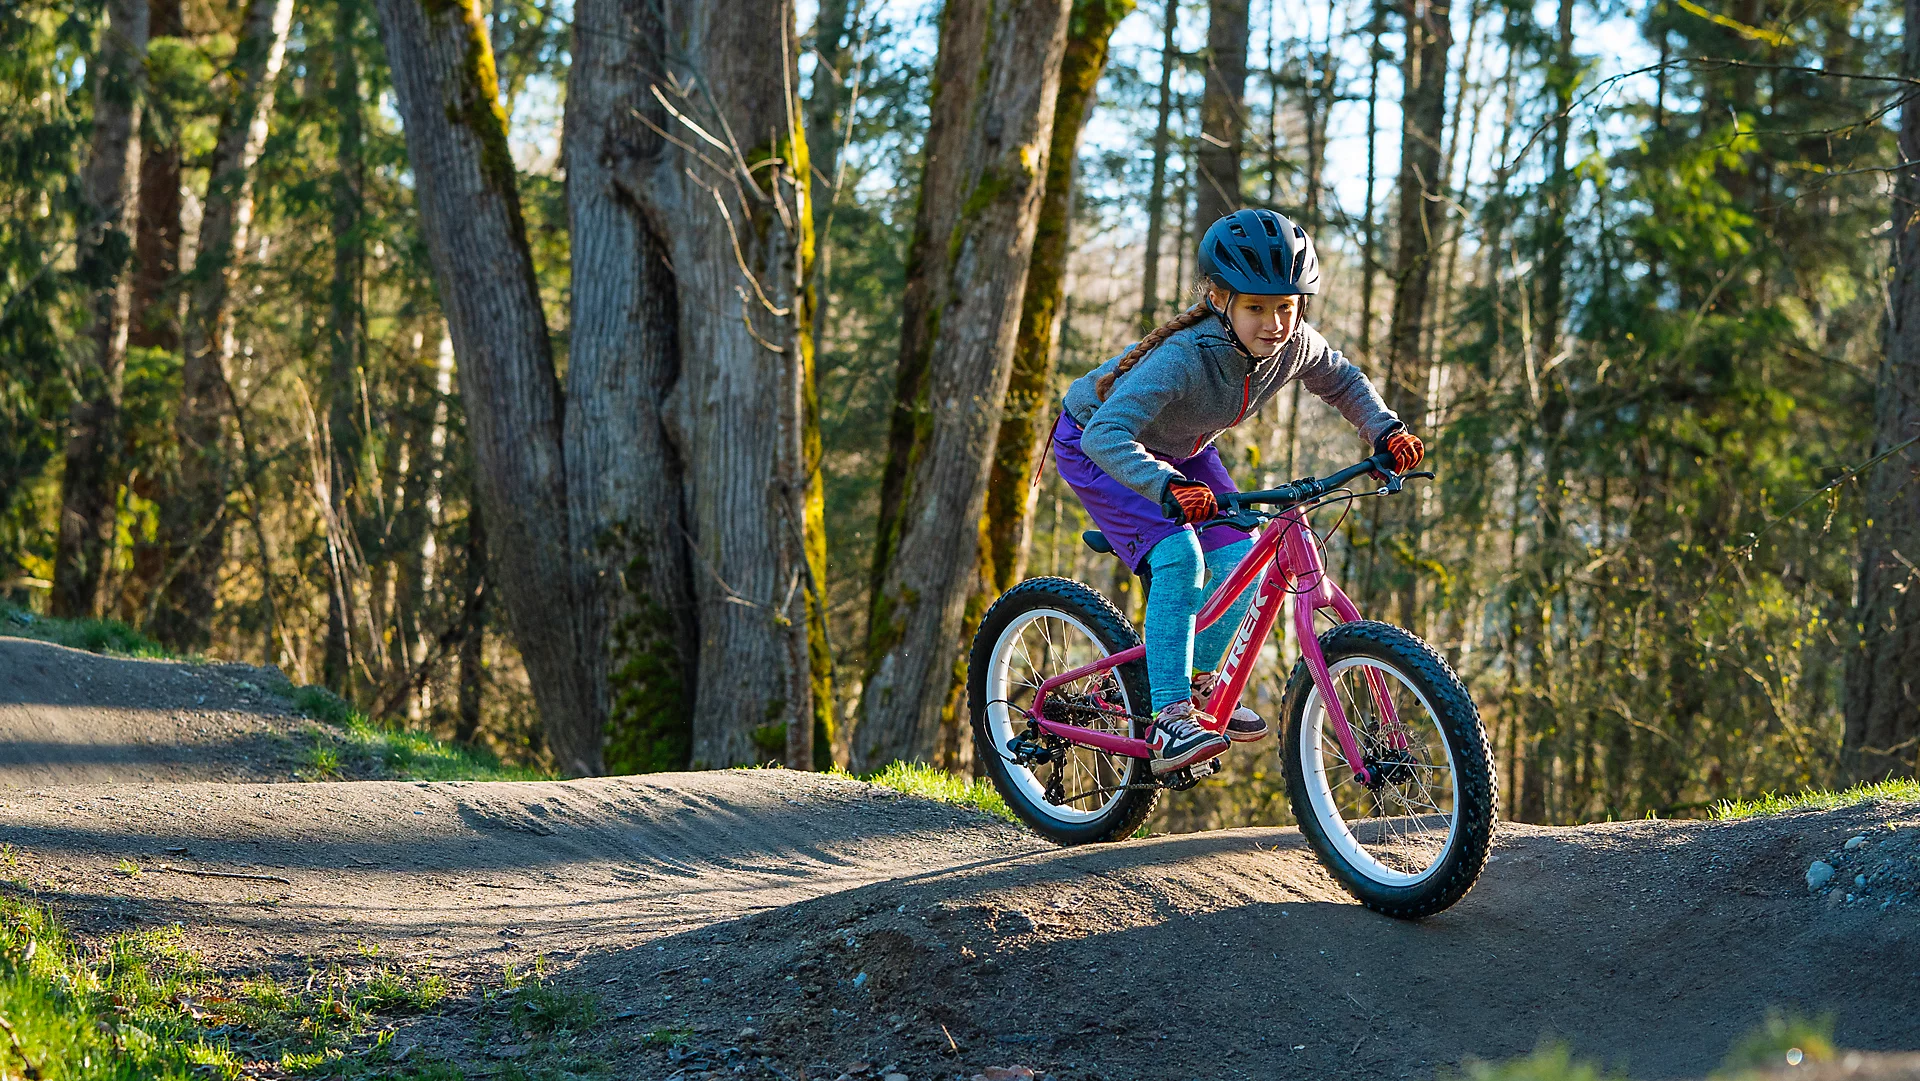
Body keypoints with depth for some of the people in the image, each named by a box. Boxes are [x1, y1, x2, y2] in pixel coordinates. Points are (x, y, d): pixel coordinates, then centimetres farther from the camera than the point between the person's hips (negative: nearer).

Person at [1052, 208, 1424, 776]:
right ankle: (1168, 720, -24)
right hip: (1096, 446, -7)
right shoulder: (1185, 357, -41)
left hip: (1179, 452, 7)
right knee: (1179, 556, -25)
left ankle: (1198, 683, 16)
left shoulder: (1295, 345, -21)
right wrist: (1168, 488, -62)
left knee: (1240, 557, -7)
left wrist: (1386, 431, -11)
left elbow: (1342, 381, 3)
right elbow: (1108, 434, -48)